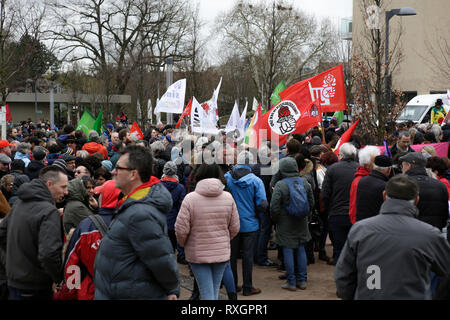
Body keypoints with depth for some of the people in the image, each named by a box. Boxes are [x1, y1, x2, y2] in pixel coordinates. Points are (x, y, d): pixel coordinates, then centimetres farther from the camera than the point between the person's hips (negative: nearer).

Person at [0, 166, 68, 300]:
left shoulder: (19, 203, 6)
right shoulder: (49, 212, -22)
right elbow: (49, 254, -31)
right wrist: (60, 279, -17)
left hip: (13, 282, 8)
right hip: (35, 289, -8)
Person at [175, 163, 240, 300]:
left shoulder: (190, 198, -14)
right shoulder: (228, 197, -5)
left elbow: (181, 229, -14)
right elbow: (235, 228, 1)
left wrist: (183, 243, 7)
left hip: (198, 254, -3)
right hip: (222, 253, 3)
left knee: (206, 293, 2)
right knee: (215, 290, 18)